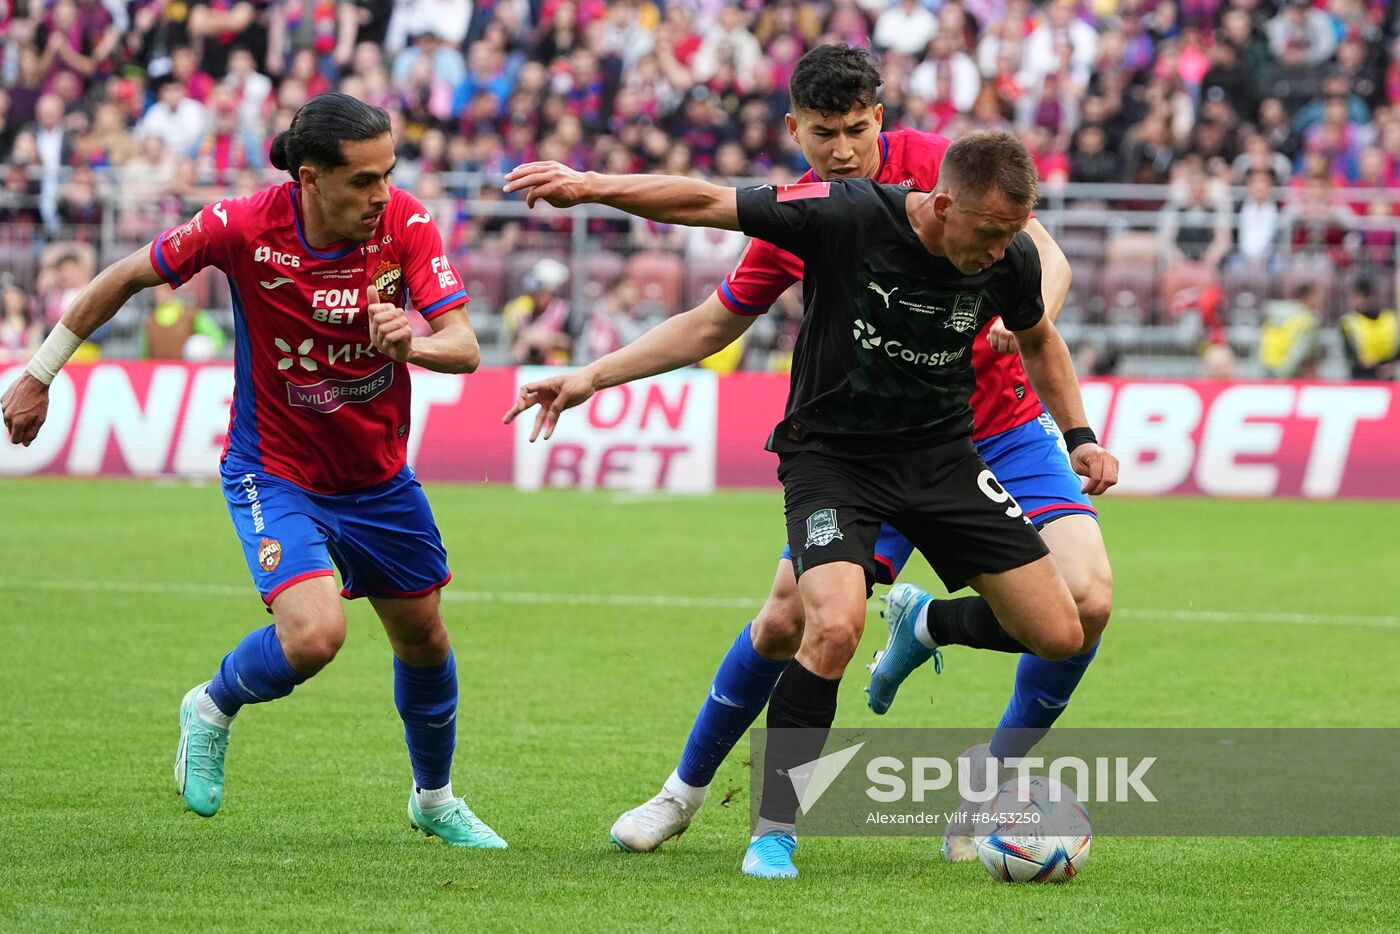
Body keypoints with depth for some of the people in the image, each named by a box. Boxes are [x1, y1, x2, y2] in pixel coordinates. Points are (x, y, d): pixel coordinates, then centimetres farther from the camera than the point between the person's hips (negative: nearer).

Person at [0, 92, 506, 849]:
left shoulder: (405, 225, -18)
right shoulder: (242, 227, -24)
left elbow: (464, 347, -23)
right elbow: (125, 279, -8)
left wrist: (414, 342, -47)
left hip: (379, 477, 4)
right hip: (274, 471, -4)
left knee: (423, 639, 16)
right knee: (314, 634, -25)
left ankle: (435, 799, 44)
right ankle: (213, 708, 9)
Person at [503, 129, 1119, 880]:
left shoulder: (1010, 257, -11)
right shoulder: (849, 215, -24)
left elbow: (1037, 339, 12)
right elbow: (707, 204, -22)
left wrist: (1079, 437, 7)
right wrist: (592, 187, -32)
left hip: (941, 454, 4)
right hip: (832, 455, -4)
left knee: (1059, 637, -2)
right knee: (835, 626, -30)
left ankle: (925, 625, 31)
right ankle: (774, 829, -14)